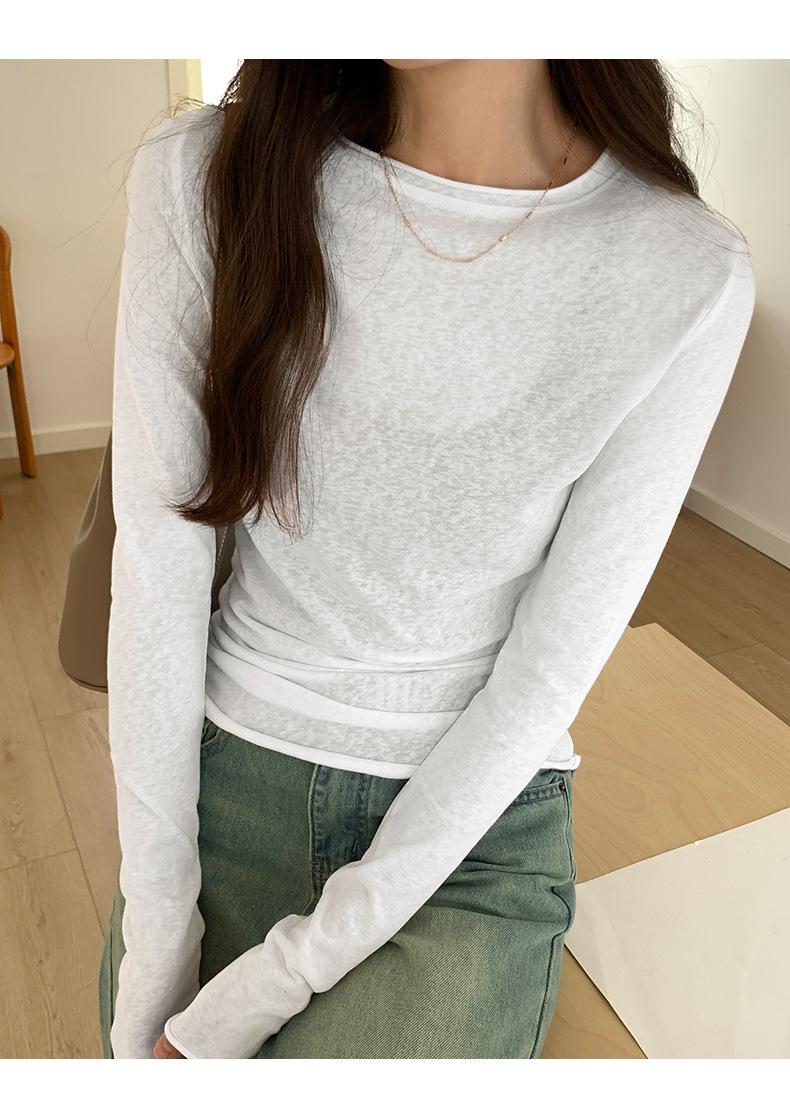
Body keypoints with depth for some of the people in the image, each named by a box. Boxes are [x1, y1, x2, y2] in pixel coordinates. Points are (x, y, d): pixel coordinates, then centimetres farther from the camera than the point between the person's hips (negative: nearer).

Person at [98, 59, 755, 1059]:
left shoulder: (691, 277, -16)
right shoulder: (202, 177, -12)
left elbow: (551, 669, -14)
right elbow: (156, 575, -11)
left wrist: (280, 980, -12)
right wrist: (156, 938, -6)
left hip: (475, 819, -1)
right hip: (223, 777, 2)